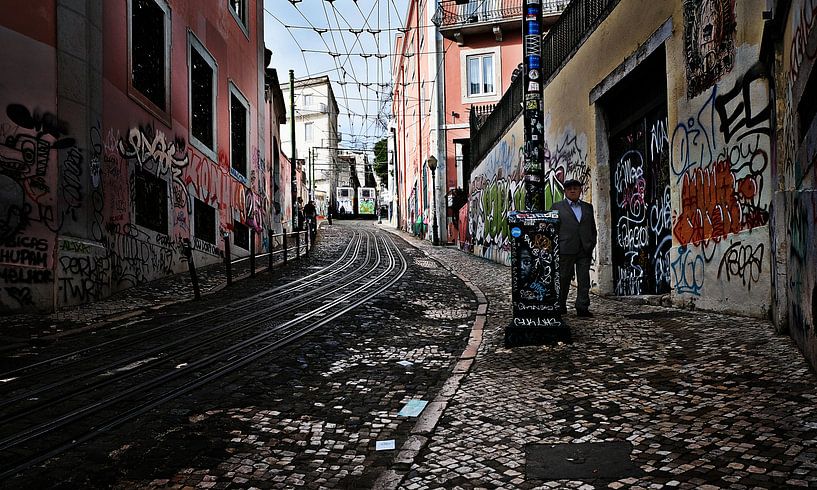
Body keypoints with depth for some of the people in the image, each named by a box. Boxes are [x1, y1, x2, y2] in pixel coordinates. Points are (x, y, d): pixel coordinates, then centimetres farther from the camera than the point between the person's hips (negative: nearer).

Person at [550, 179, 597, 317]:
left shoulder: (588, 207, 16)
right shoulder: (557, 207, 6)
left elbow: (593, 228, 19)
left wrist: (591, 244, 6)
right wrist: (556, 248, -5)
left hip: (585, 251, 3)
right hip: (565, 250, -3)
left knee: (584, 280, 0)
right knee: (563, 280, 3)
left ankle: (582, 308, 4)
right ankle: (560, 307, 14)